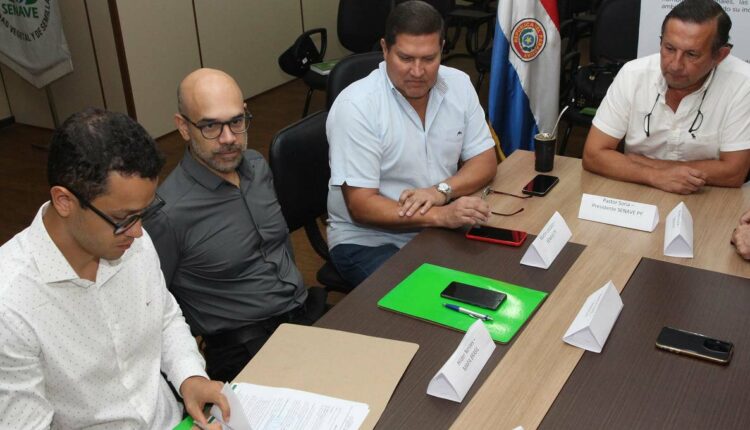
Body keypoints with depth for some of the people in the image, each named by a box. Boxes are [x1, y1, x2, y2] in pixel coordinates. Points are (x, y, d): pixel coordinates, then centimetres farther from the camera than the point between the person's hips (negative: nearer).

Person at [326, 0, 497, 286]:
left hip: (441, 227, 5)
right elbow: (361, 206, -21)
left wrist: (441, 191, -18)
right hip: (368, 240, -5)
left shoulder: (458, 84, -1)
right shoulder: (355, 105, -19)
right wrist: (442, 215, -32)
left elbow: (485, 161, 3)